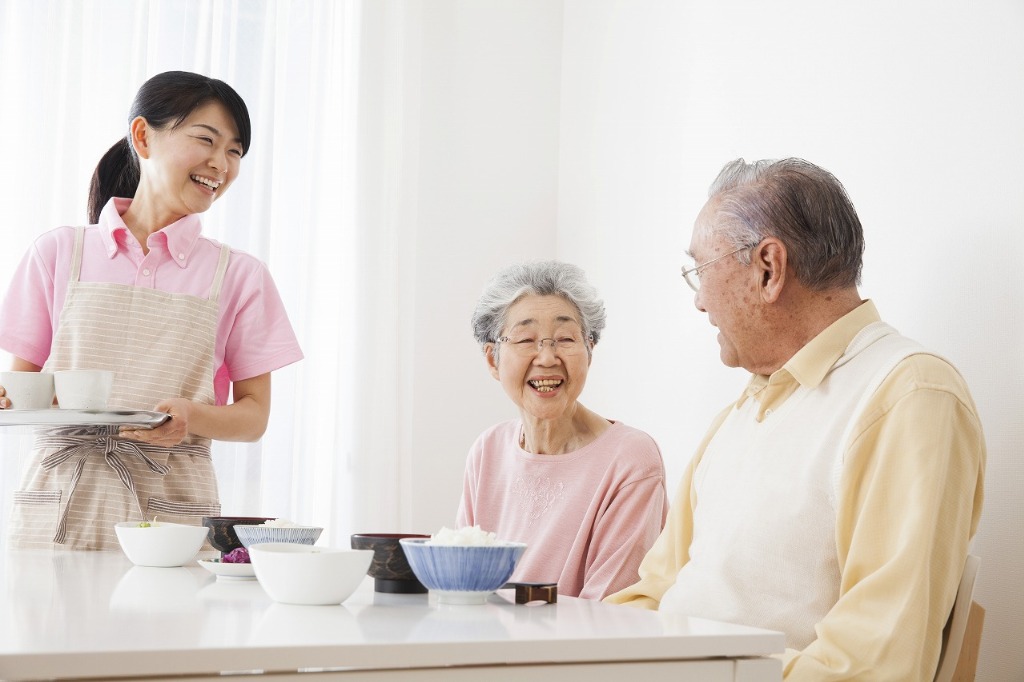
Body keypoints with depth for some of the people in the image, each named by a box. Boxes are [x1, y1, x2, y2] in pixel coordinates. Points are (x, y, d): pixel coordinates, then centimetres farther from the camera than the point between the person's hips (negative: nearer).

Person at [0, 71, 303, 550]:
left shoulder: (238, 276, 7)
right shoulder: (59, 254, 8)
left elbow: (254, 415, 6)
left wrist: (191, 416, -14)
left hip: (172, 510, 0)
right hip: (59, 506, 0)